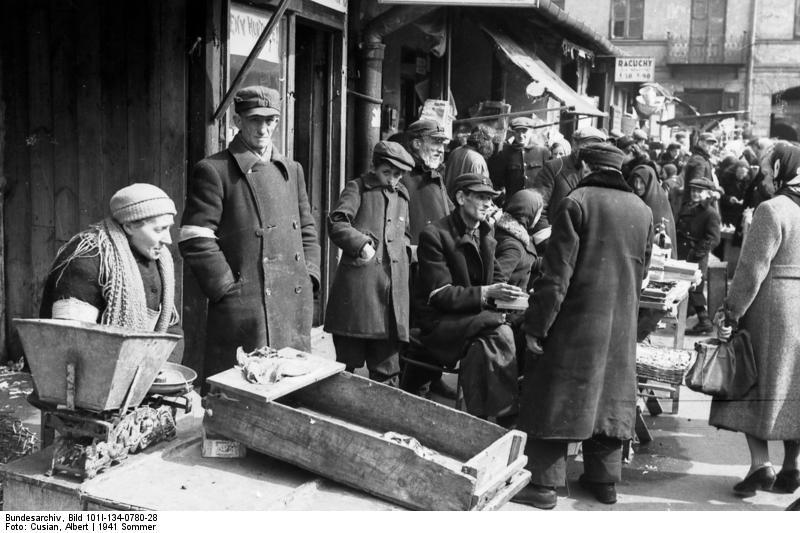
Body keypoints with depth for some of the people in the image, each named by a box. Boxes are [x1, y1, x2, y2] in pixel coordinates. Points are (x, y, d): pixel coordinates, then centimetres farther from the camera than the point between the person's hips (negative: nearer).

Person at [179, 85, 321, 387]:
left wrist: (309, 277, 8)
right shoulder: (214, 171, -5)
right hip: (242, 310, -6)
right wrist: (228, 289, -12)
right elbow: (194, 240, -10)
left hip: (295, 307, 6)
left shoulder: (292, 170, 16)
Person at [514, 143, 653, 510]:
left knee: (556, 397, 1)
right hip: (621, 326, 6)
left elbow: (557, 274, -15)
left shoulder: (577, 202, -10)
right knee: (610, 397, 14)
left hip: (577, 321, -5)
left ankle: (543, 483, 2)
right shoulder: (643, 211, 7)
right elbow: (641, 273, 13)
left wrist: (536, 326, -11)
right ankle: (604, 479, 23)